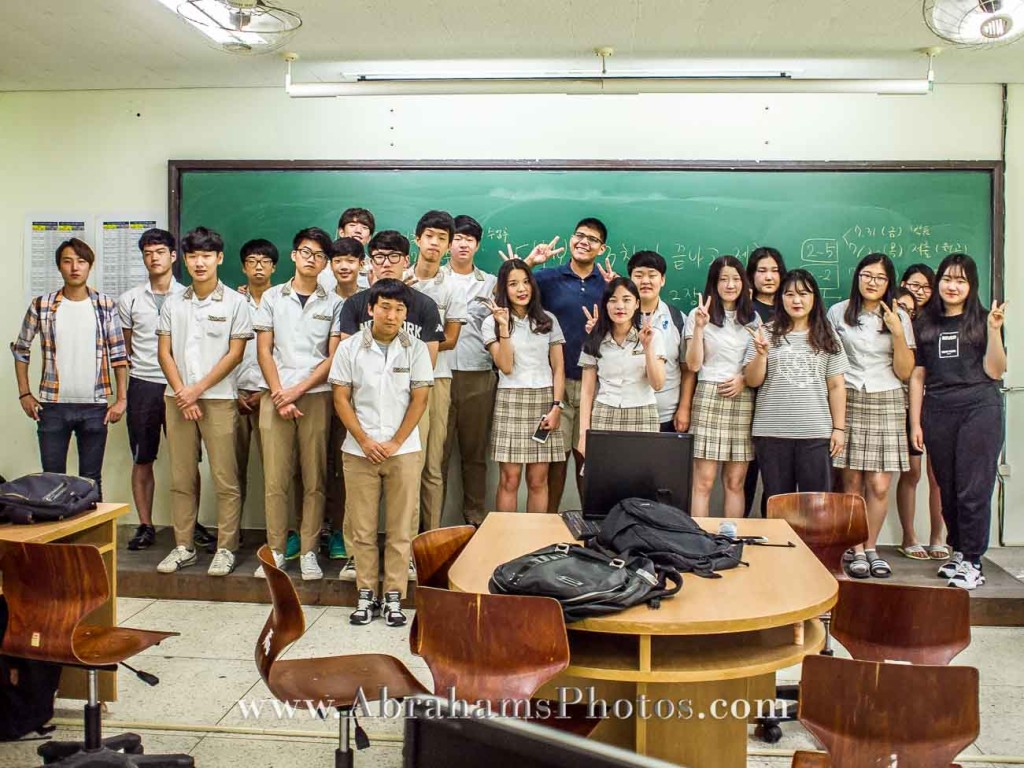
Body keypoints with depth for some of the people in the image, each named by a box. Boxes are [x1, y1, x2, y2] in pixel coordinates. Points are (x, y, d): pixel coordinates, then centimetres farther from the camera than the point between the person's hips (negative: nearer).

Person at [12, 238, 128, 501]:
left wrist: (121, 398, -3)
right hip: (52, 406, 0)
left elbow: (119, 354, 2)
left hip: (95, 406, 0)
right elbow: (20, 349, 11)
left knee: (91, 479, 8)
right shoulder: (41, 305, 1)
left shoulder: (106, 306, 1)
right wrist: (24, 394, 5)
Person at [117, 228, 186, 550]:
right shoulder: (129, 300, 8)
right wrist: (127, 383, 10)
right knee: (142, 460, 6)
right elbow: (125, 347, 15)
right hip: (142, 386, 2)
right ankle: (145, 526, 15)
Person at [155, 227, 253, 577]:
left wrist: (198, 389, -10)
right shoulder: (173, 304, 11)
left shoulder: (235, 302, 0)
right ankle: (183, 546, 18)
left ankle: (226, 548, 6)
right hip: (178, 400, 4)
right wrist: (182, 394, -6)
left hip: (219, 399, -4)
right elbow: (164, 352, 8)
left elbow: (235, 354, -5)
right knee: (182, 479, 8)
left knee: (225, 479, -2)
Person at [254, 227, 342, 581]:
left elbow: (334, 356, 1)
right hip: (276, 396, 1)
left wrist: (298, 390, -8)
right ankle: (275, 550, 10)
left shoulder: (333, 303, 7)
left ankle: (309, 552, 9)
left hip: (316, 396, -1)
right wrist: (279, 395, -5)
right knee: (274, 479, 1)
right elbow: (264, 351, 6)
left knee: (314, 480, 1)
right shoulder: (272, 297, 10)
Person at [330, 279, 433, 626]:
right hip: (359, 451, 1)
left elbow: (419, 400, 0)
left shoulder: (416, 349, 0)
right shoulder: (349, 348, 1)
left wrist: (395, 443, -7)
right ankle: (366, 595, 17)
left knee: (399, 529, 3)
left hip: (403, 451, 0)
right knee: (362, 528, 6)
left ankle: (394, 597, 12)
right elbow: (341, 399, 1)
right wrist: (364, 441, -8)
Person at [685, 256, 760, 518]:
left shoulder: (753, 319, 16)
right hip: (709, 397, -3)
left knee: (735, 482, 4)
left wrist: (745, 378, -3)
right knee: (703, 482, -6)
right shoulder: (698, 315, 5)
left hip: (743, 399, 3)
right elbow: (693, 364, -3)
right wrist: (699, 327, -14)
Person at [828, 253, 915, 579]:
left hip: (886, 405, 1)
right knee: (852, 482, -2)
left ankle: (871, 548, 14)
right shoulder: (838, 313, 5)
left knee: (879, 486, -3)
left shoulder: (899, 318, 7)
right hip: (848, 402, -1)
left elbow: (904, 372, 3)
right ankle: (857, 551, 9)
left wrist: (897, 333, -10)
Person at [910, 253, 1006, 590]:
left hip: (979, 410, -3)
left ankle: (972, 562, 4)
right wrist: (915, 422, 6)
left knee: (973, 489, -4)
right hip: (937, 413, 3)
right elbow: (917, 375, 10)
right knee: (948, 489, 9)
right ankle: (958, 550, 24)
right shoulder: (925, 323, 10)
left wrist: (994, 331, -13)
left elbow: (995, 371, -1)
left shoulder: (982, 320, 4)